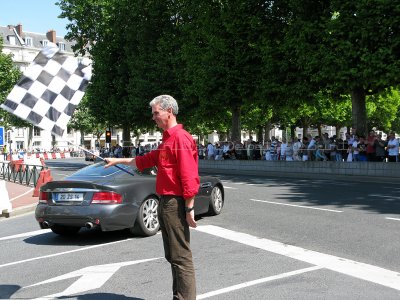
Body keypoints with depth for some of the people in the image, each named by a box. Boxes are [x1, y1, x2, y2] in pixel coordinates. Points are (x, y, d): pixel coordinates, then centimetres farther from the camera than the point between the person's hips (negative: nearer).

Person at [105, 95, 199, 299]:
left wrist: (189, 209, -23)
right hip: (165, 202, 11)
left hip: (176, 204, -10)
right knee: (172, 256, 16)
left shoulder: (181, 138, -15)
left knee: (181, 257, -6)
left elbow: (189, 177, -21)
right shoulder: (167, 139, 18)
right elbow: (147, 160, 30)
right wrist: (119, 161, 32)